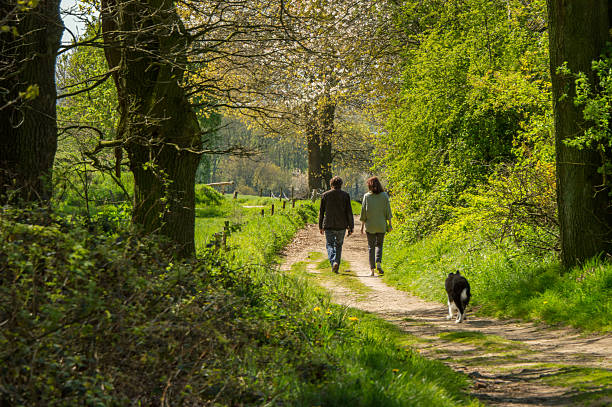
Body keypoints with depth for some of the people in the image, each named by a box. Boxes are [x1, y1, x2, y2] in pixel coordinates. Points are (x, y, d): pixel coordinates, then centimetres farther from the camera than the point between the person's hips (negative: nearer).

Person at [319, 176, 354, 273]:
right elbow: (349, 212, -3)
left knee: (329, 245, 8)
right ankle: (336, 267, 12)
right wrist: (351, 227, 2)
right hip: (341, 225, 1)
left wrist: (321, 226, 11)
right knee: (338, 245, 14)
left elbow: (321, 212, 3)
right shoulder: (345, 195, -2)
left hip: (329, 225, -1)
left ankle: (333, 262, -18)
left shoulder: (325, 195, 0)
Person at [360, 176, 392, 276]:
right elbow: (388, 211, -1)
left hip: (370, 225, -1)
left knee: (371, 247, 7)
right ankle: (378, 263, -8)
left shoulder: (367, 196, -5)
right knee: (379, 245, 15)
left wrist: (362, 226, 4)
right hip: (381, 225, 1)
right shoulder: (384, 196, -2)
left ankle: (372, 269, 3)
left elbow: (363, 211, -2)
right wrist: (389, 224, 5)